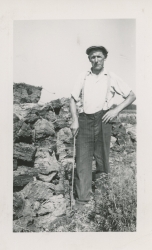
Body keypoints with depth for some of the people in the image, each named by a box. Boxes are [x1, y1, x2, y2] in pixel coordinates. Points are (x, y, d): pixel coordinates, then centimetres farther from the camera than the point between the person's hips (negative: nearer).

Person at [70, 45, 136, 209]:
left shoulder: (111, 78, 7)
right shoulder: (83, 77, 12)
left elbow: (131, 96, 8)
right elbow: (73, 99, 11)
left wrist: (116, 110, -4)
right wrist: (75, 120, 0)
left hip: (102, 120, -1)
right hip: (84, 120, 1)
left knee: (101, 155, 3)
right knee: (82, 157, -3)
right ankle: (82, 197, 1)